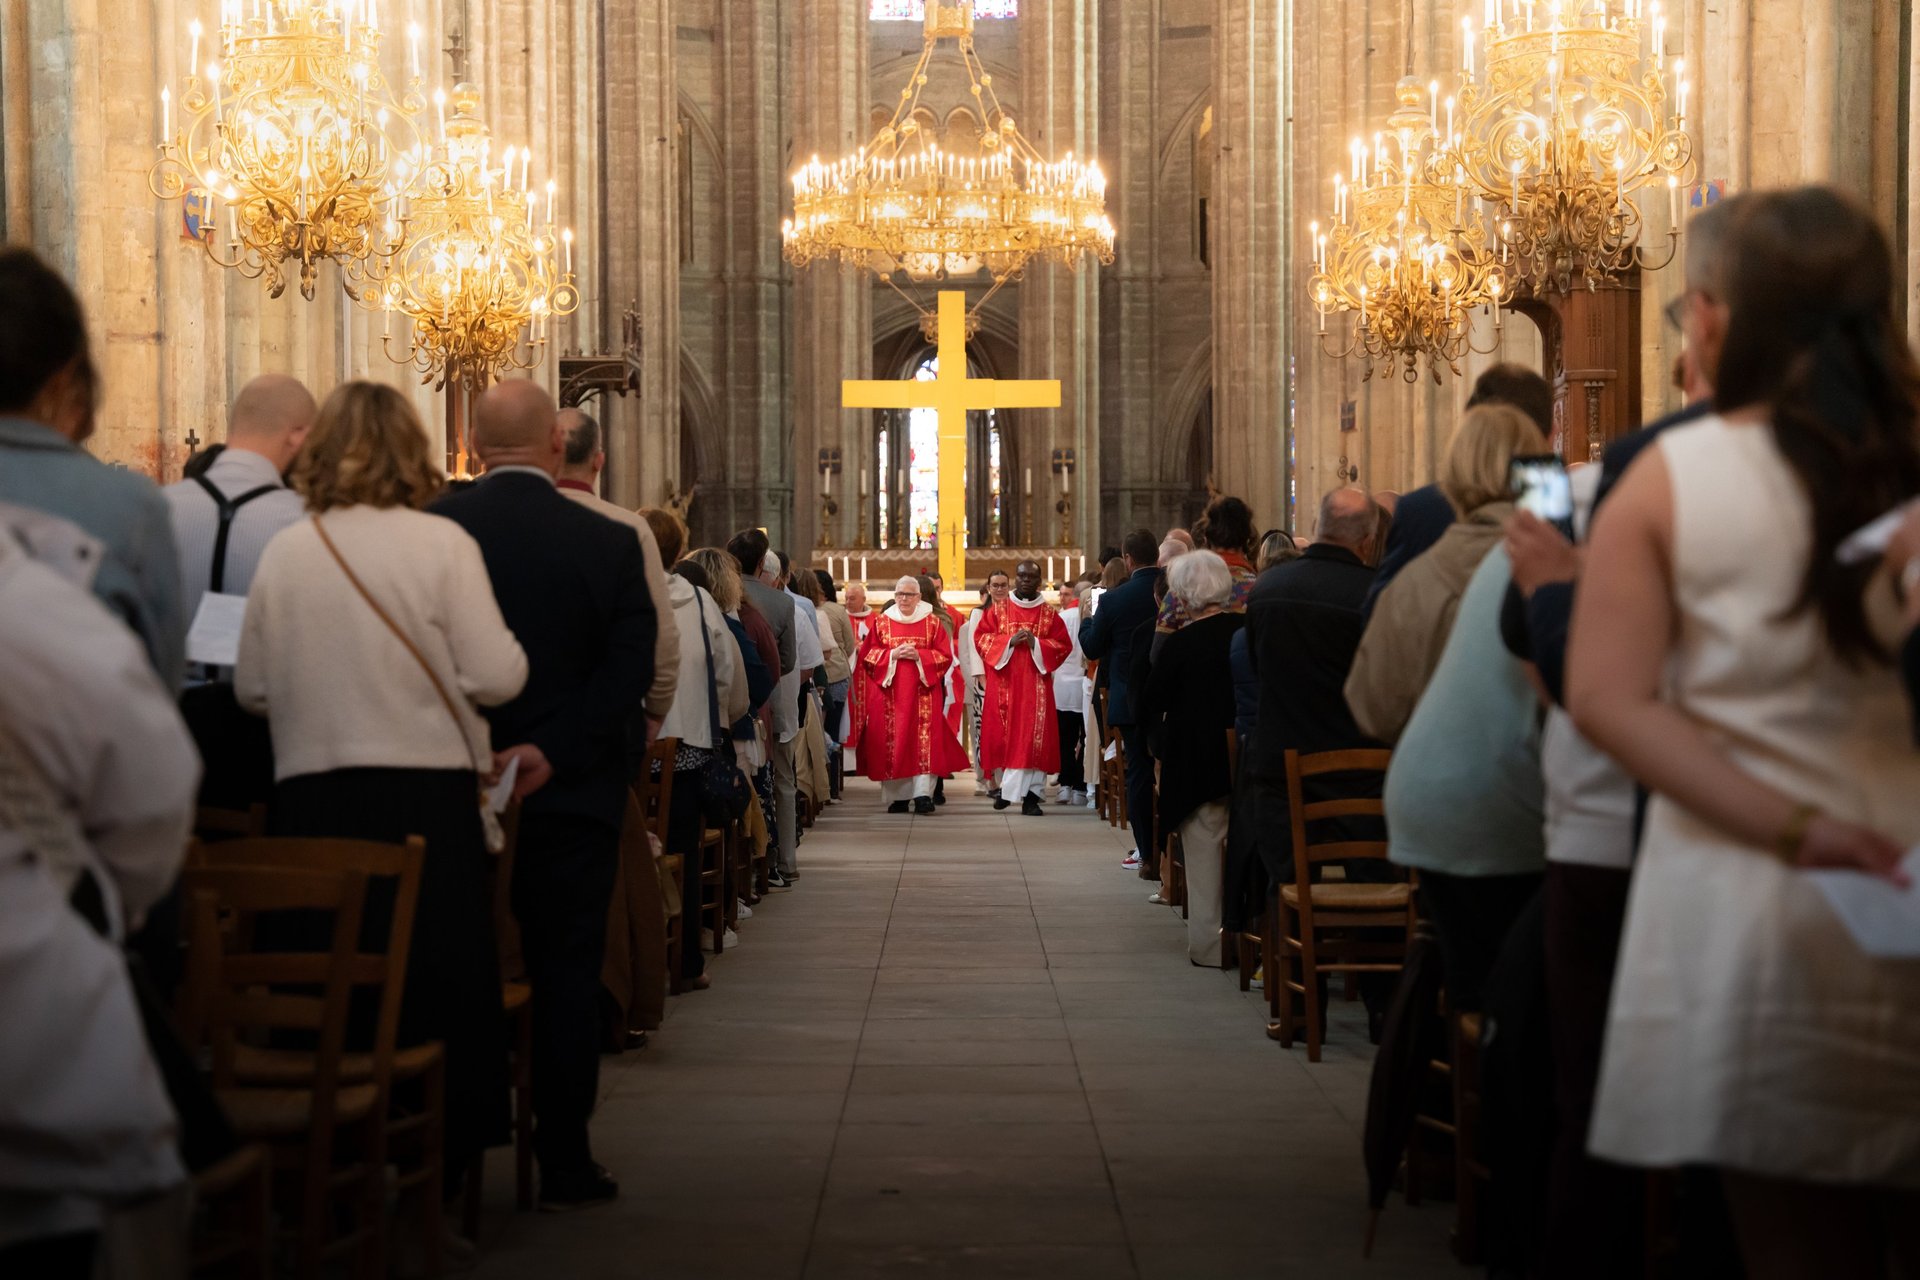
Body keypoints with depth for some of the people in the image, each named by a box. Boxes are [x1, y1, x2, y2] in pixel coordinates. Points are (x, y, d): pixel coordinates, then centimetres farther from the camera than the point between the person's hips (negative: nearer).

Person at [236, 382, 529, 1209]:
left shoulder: (285, 551, 2)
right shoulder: (440, 544, -7)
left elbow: (252, 688, 7)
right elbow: (493, 677, -10)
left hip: (309, 792, 3)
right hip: (424, 790, -3)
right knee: (435, 977, 6)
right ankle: (434, 1160, 10)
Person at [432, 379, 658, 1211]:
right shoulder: (608, 543, -8)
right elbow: (630, 669, -13)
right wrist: (551, 751, -14)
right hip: (570, 796, -1)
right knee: (564, 977, 6)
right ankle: (564, 1165, 8)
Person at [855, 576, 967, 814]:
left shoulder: (932, 622, 6)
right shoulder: (882, 622, 9)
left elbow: (945, 655, 3)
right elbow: (868, 655, 6)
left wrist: (919, 656, -12)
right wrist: (893, 655, -9)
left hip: (923, 691, -1)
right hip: (890, 691, 1)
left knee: (924, 741, -11)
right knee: (893, 741, -1)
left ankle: (923, 793, -17)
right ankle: (897, 794, 6)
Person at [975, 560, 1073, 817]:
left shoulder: (1050, 613, 6)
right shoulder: (999, 610, 8)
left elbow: (1063, 645, 1)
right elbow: (981, 638, 1)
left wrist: (1035, 644, -14)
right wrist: (1009, 641, -13)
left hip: (1035, 685, -1)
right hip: (1004, 684, 1)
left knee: (1034, 736, -7)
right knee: (1001, 735, 1)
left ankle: (1030, 794, -7)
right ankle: (1005, 786, 19)